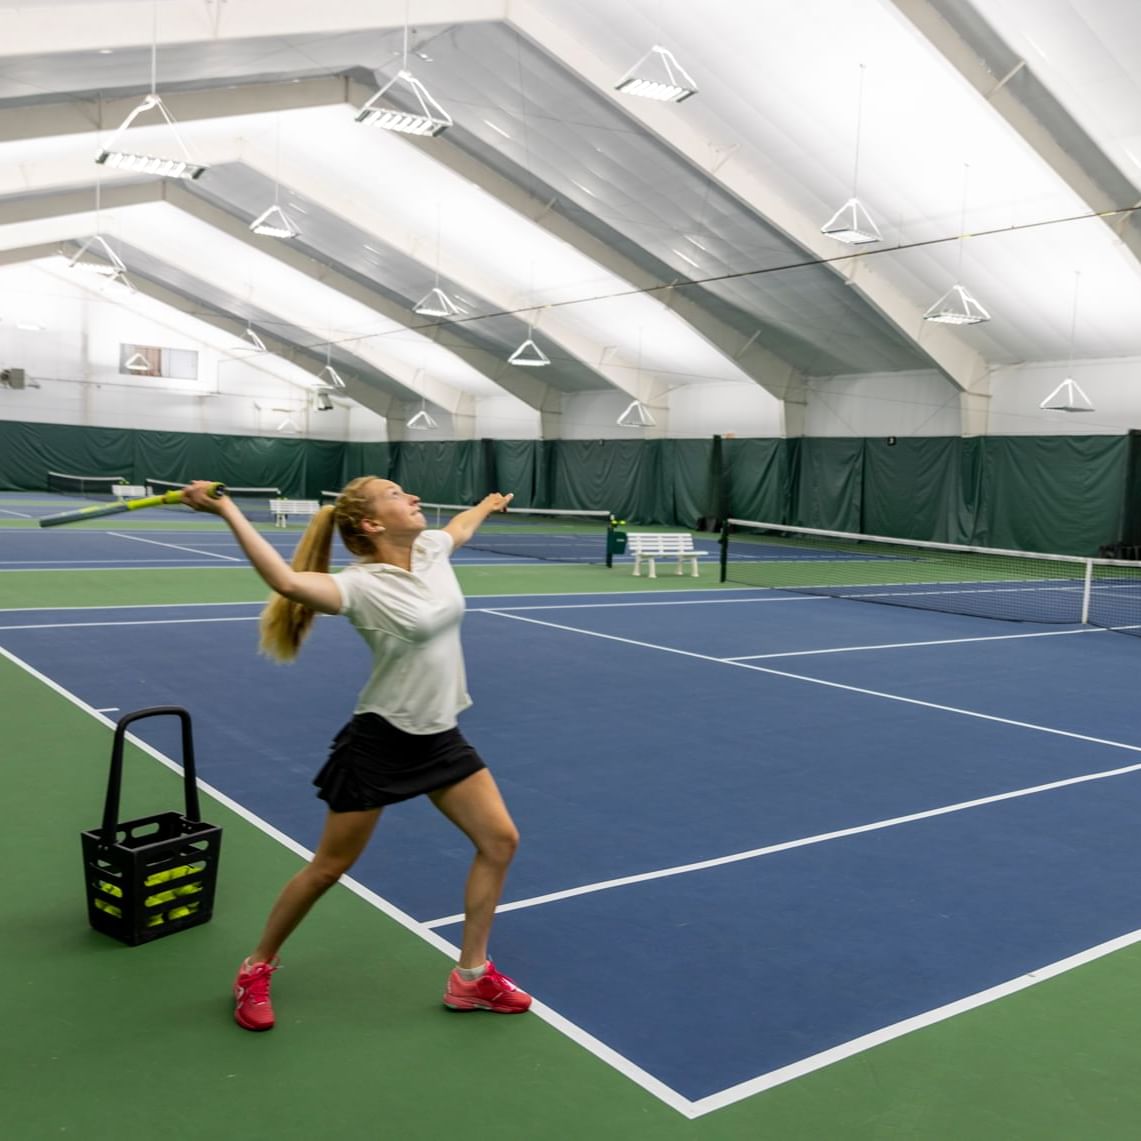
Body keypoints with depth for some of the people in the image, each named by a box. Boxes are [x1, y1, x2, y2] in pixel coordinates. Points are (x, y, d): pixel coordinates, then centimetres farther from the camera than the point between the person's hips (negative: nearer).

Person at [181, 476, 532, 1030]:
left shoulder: (431, 548, -1)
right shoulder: (362, 586, -23)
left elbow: (460, 528, 24)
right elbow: (287, 581, -42)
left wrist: (488, 504, 43)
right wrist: (226, 510, -47)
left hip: (440, 736, 7)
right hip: (380, 741, -7)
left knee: (500, 840, 5)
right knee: (328, 867, 6)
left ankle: (472, 978, 20)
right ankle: (256, 968, 30)